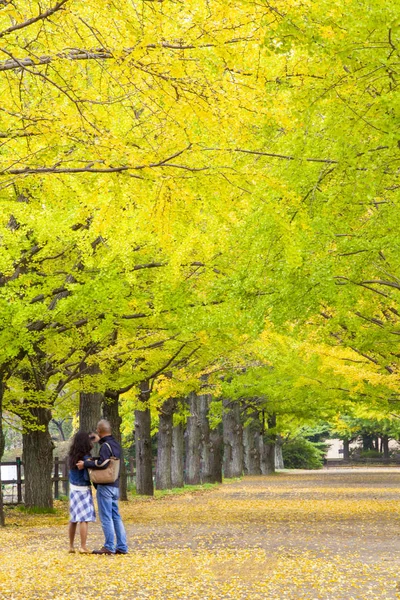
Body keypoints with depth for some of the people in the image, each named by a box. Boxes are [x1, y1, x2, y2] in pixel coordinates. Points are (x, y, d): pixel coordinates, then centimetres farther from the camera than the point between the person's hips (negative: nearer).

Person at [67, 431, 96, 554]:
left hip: (73, 489, 7)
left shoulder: (72, 456, 1)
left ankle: (71, 546, 20)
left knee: (73, 519, 15)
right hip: (83, 490, -7)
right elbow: (87, 477, -20)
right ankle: (83, 547, -5)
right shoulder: (86, 458, -18)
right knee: (85, 519, -3)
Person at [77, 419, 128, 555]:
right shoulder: (116, 445, 15)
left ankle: (109, 547, -3)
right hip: (115, 486, 9)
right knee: (116, 516, 10)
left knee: (106, 517, -4)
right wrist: (92, 460, 19)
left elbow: (102, 463, -25)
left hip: (105, 486, -9)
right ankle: (122, 547, 10)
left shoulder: (106, 445, -13)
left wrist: (86, 464, -16)